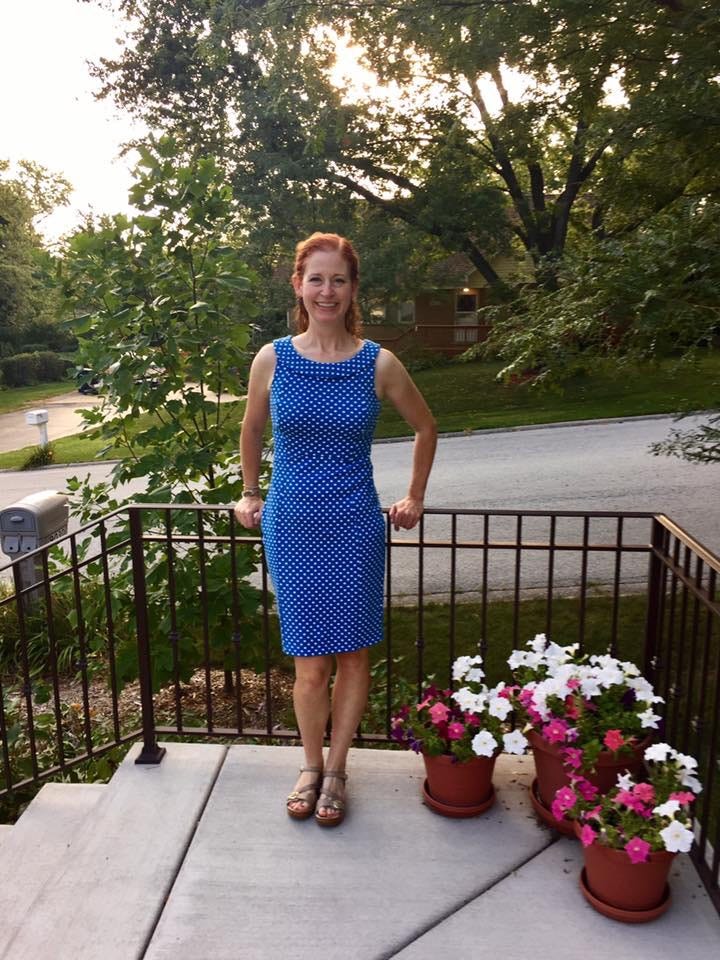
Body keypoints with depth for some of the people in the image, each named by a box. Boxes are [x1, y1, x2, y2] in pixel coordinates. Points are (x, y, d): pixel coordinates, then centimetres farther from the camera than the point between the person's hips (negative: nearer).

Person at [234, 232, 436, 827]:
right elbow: (252, 431, 14)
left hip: (355, 526, 0)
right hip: (291, 524, 0)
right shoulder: (272, 359, -3)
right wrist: (251, 494, 18)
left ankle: (336, 771, 29)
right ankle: (311, 767, 31)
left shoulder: (379, 364, -5)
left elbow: (426, 427, 10)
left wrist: (415, 498, 11)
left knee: (352, 653, 9)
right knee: (310, 659, 7)